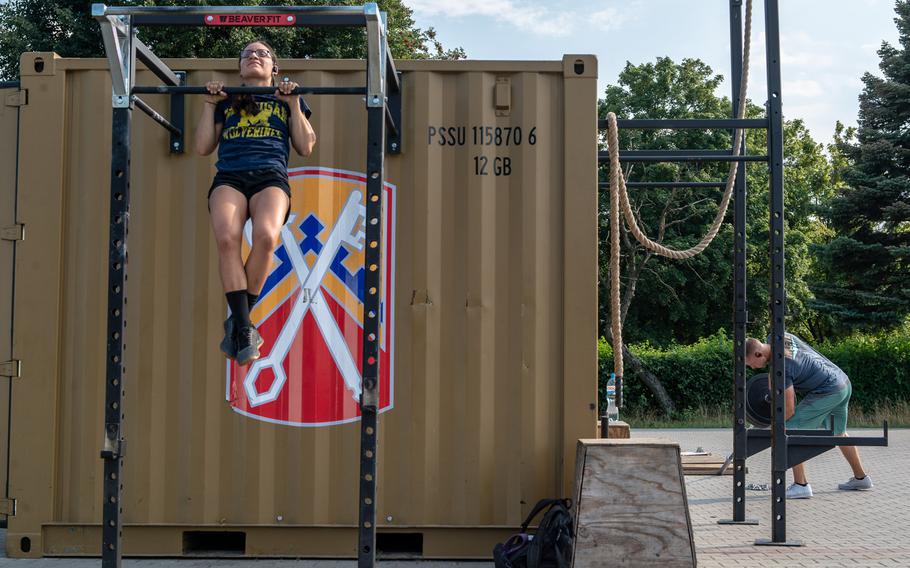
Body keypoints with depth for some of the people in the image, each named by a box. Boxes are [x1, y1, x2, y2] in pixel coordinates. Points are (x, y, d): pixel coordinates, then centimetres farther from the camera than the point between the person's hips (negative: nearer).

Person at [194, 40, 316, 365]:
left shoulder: (287, 100, 29)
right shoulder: (225, 102, 31)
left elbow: (306, 147, 17)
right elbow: (203, 147, 22)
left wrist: (293, 103, 11)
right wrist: (209, 104, 16)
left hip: (271, 176, -1)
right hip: (229, 177, 1)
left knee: (266, 235, -36)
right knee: (227, 237, -35)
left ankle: (236, 323, -21)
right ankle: (244, 328, -31)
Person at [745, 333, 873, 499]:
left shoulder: (781, 367, -22)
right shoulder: (783, 336, 2)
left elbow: (789, 410, -17)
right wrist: (772, 379, 18)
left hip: (828, 391, -10)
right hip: (844, 382, 10)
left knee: (790, 431, -10)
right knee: (838, 433, 29)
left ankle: (801, 485, -10)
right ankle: (861, 478, 43)